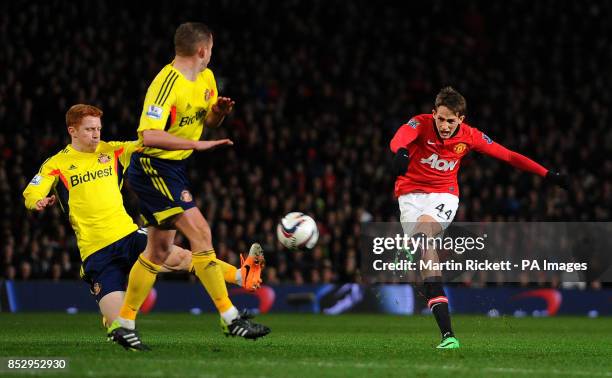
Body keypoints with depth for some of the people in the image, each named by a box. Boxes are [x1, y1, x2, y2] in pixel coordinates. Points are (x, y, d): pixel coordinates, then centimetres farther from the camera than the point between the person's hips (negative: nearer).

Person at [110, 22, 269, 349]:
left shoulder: (205, 78, 7)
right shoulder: (166, 84, -22)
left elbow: (209, 121, 21)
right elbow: (149, 135, -32)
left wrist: (219, 111, -3)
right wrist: (198, 144, -33)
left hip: (173, 168, 10)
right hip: (154, 167, -10)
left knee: (159, 250, 13)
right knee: (200, 232, -17)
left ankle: (123, 325, 22)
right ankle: (229, 318, -15)